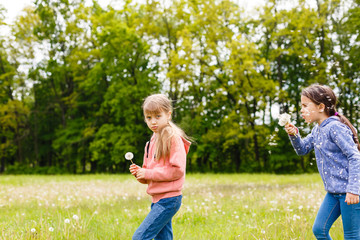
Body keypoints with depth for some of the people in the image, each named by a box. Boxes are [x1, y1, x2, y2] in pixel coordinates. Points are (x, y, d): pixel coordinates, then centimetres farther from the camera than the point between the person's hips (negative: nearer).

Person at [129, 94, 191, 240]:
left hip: (168, 199, -9)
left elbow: (177, 170, -20)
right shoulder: (153, 140, 14)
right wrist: (140, 173, -1)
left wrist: (148, 173, -16)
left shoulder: (173, 138, -11)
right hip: (157, 199, 9)